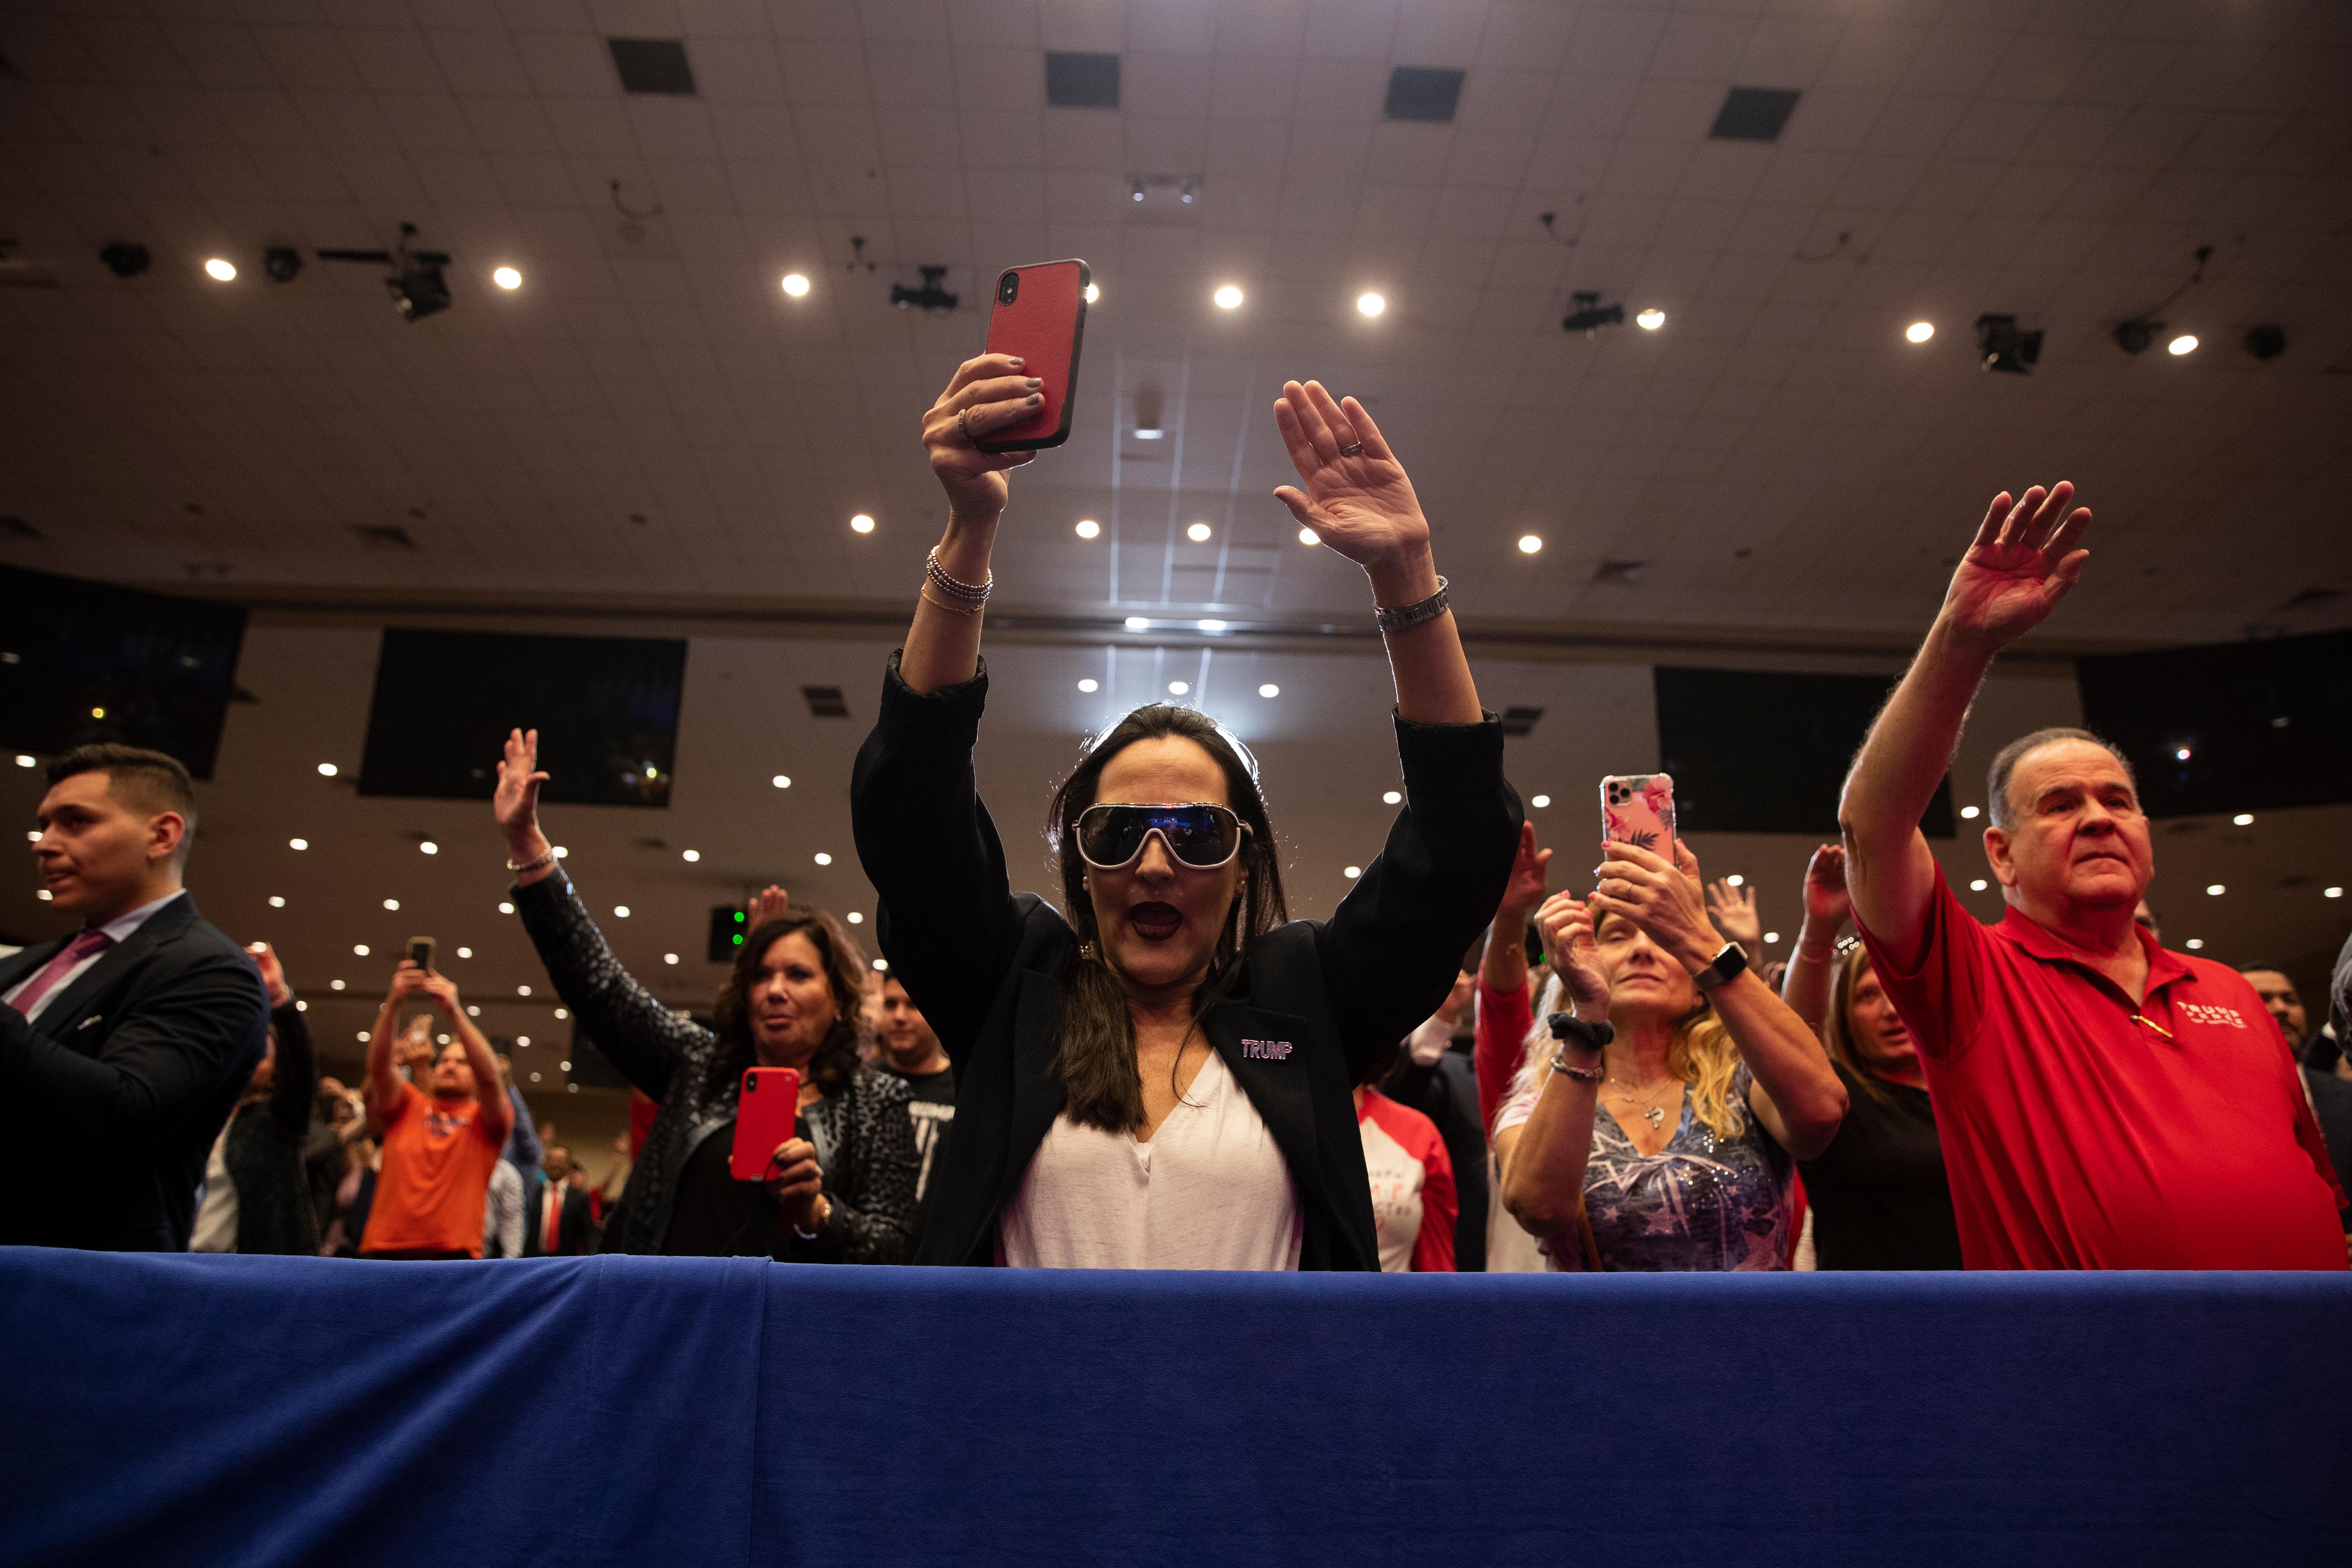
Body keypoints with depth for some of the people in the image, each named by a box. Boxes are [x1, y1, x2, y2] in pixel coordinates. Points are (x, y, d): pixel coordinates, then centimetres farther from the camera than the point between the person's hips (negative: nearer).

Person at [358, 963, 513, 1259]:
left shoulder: (487, 1120, 10)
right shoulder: (407, 1107, 16)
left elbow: (489, 1077, -10)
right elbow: (378, 1066, -2)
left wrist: (453, 1011, -18)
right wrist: (393, 1003, -17)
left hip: (454, 1253, -2)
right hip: (386, 1250, 2)